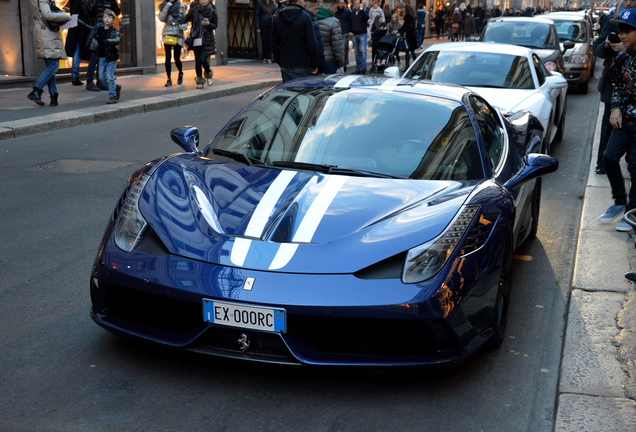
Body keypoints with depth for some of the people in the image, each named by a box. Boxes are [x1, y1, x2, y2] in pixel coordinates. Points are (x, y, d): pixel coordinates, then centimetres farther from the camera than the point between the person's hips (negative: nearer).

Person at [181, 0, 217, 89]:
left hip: (206, 39, -2)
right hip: (196, 38, 2)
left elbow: (215, 25, 3)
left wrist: (208, 24, -17)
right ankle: (199, 80, 12)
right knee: (197, 60, 2)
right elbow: (187, 17, 14)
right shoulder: (195, 10, 3)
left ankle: (208, 74, 19)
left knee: (203, 60, -11)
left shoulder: (212, 12, -1)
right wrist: (183, 23, -4)